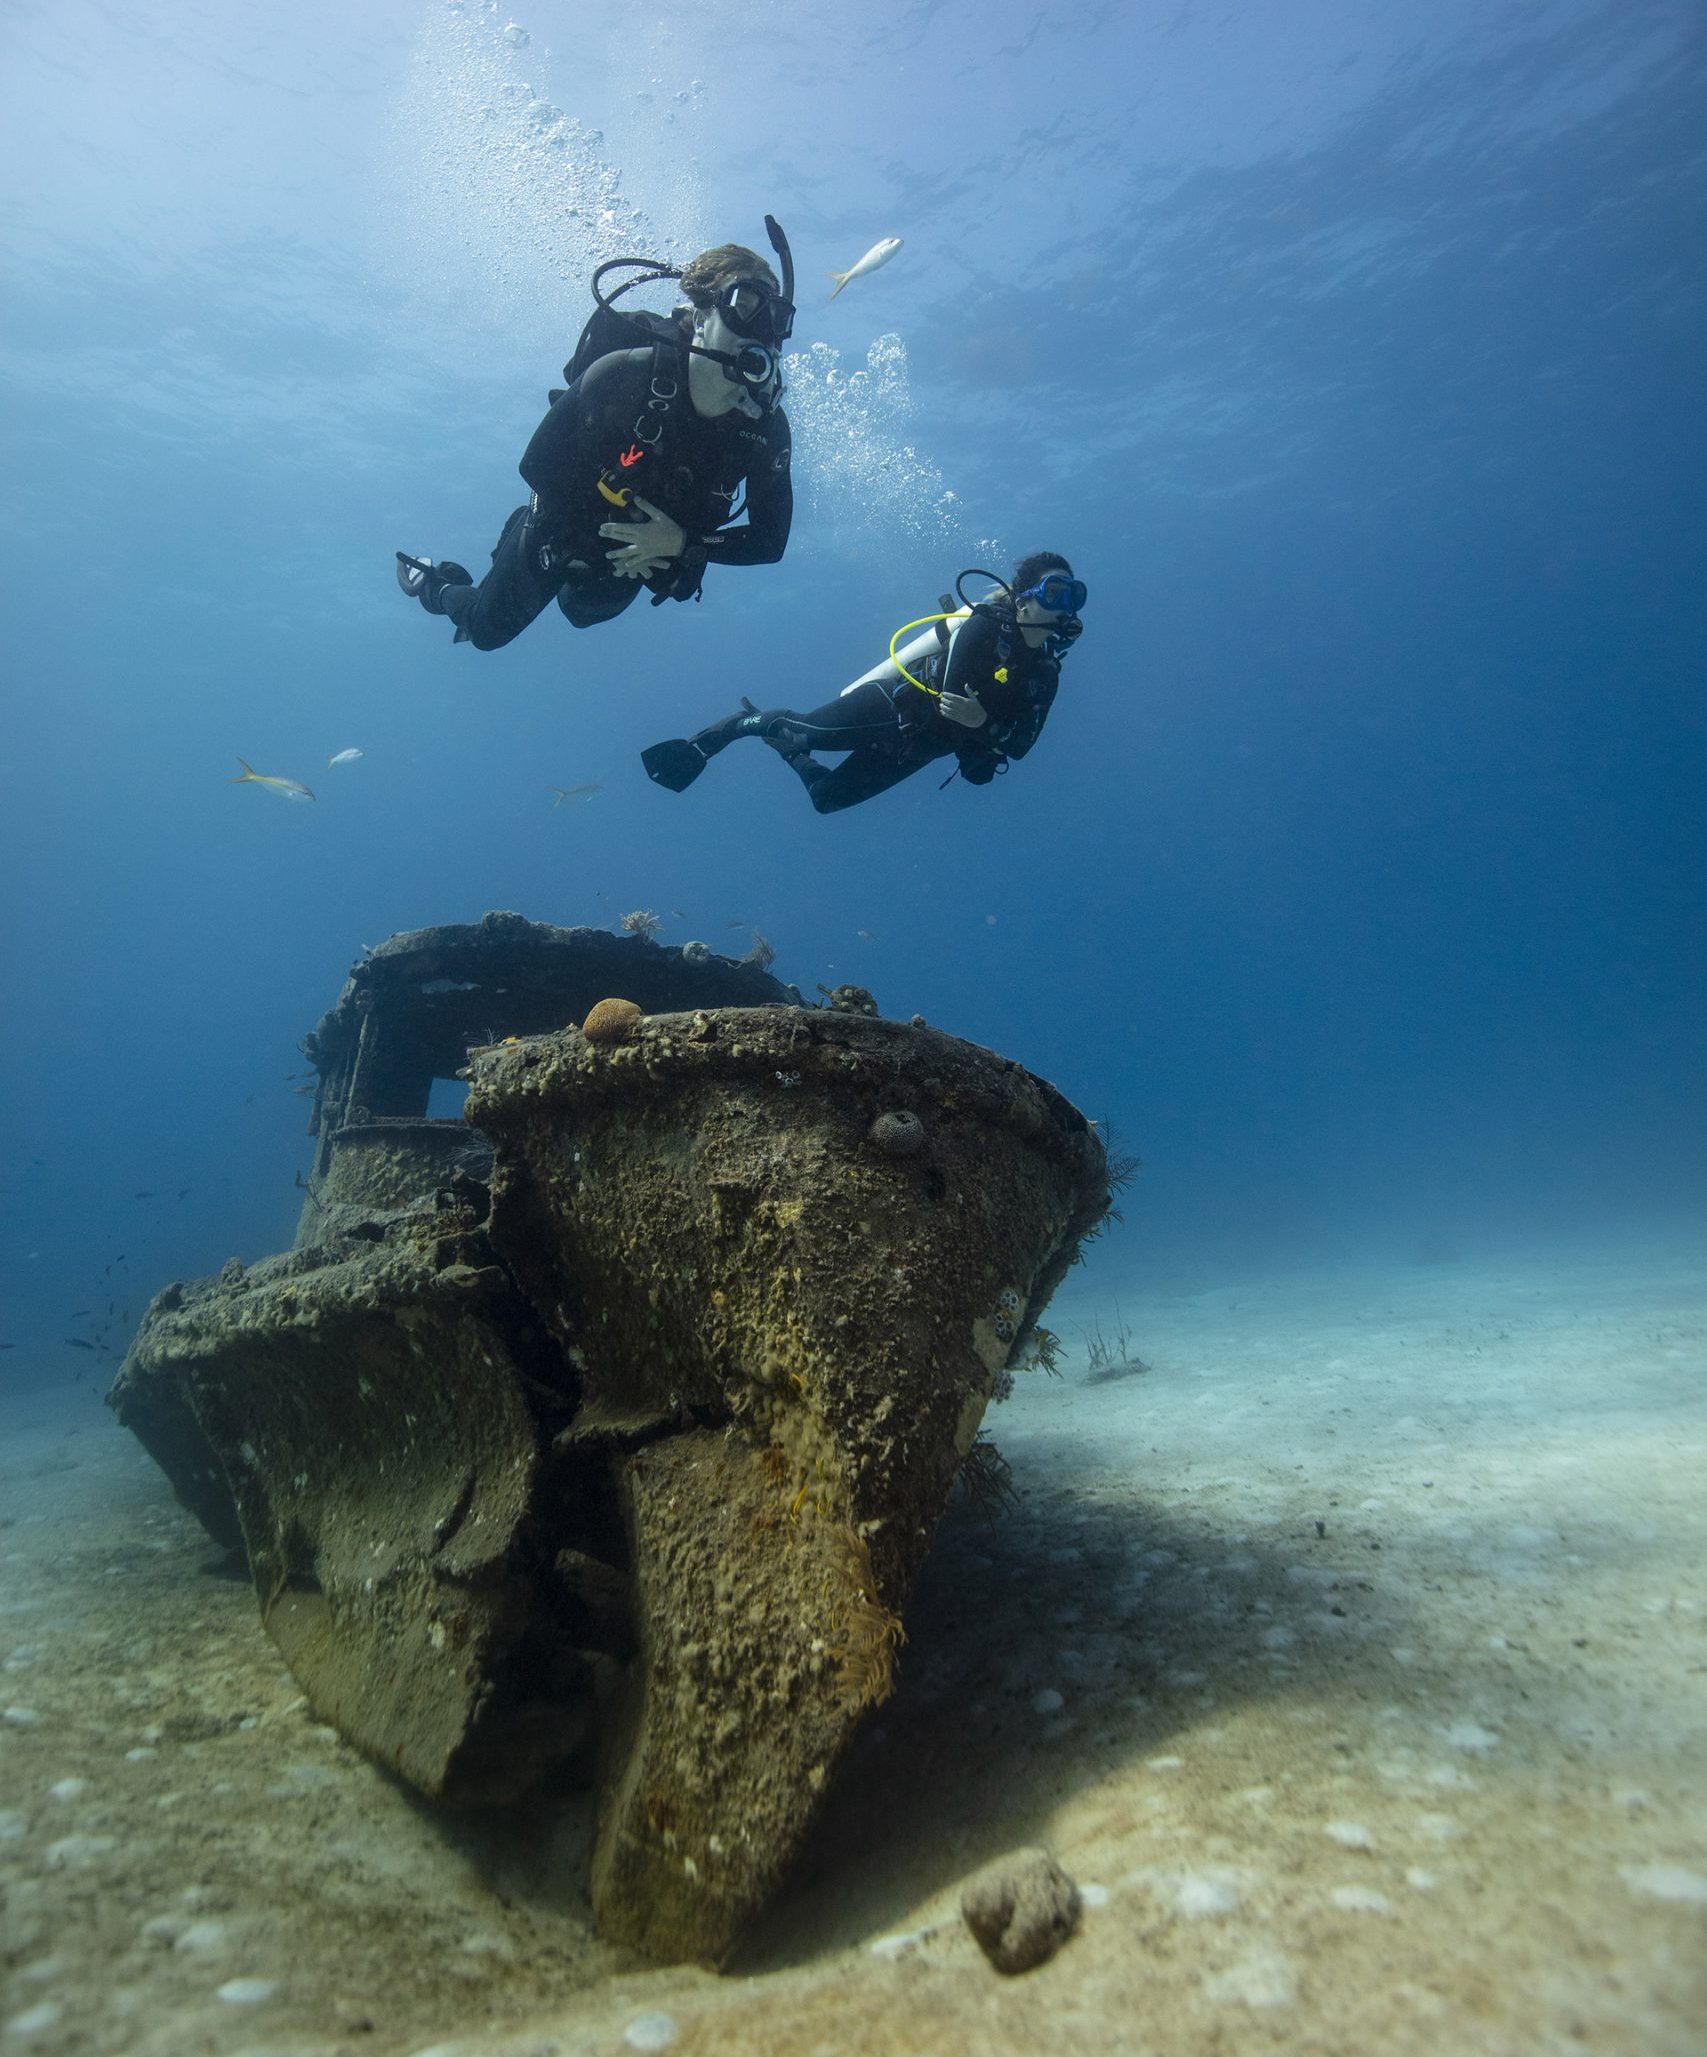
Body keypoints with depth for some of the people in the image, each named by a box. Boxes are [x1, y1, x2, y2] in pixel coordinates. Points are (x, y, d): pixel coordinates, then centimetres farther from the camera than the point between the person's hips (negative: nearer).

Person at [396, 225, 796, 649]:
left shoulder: (767, 425, -23)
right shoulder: (627, 373, -32)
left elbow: (770, 539, -19)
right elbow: (537, 465, -25)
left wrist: (683, 543, -32)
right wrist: (607, 542, -27)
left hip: (633, 563, 4)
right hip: (561, 539, -4)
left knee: (583, 610, 36)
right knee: (485, 630, 18)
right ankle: (433, 585, 49)